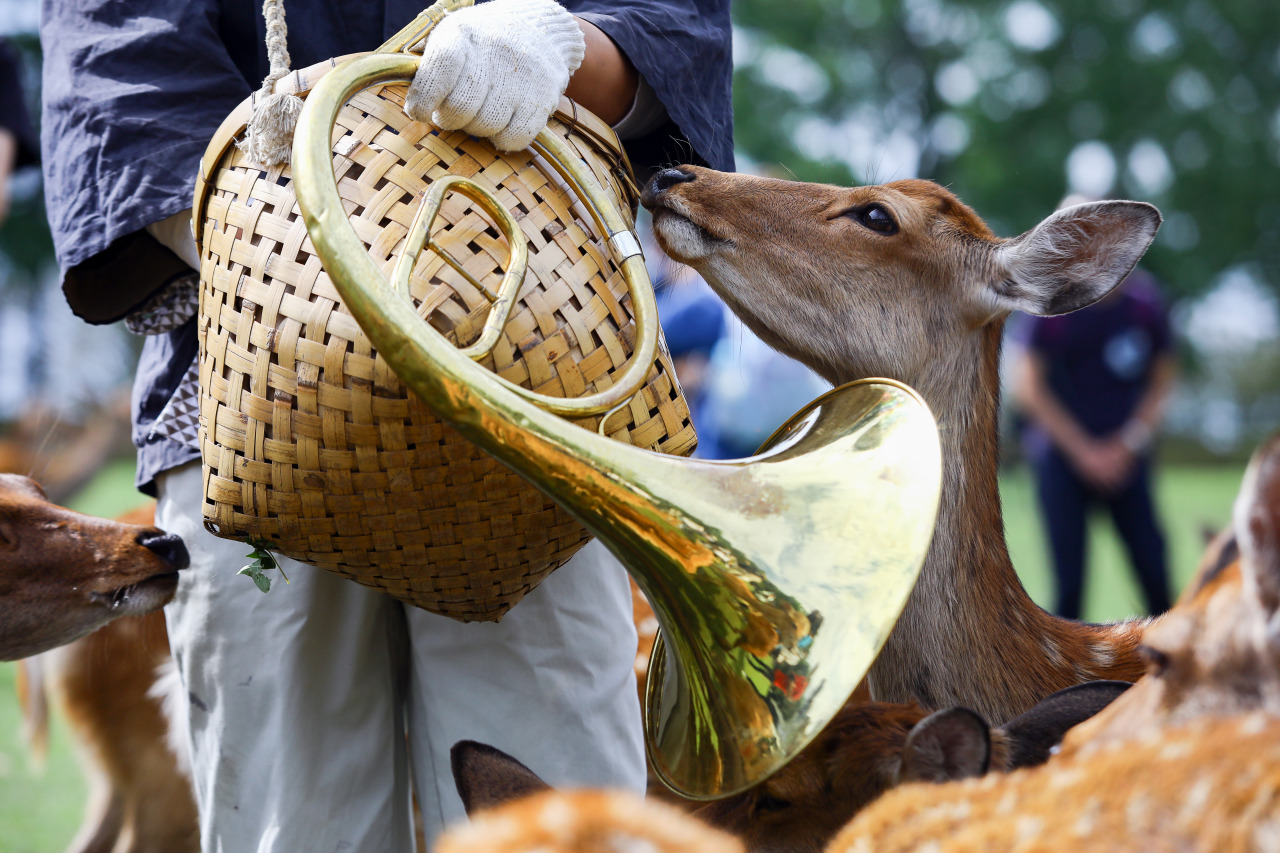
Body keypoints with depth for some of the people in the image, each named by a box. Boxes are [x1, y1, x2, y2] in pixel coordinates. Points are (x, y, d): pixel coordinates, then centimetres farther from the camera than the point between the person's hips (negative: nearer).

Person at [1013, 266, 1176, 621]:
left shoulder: (1145, 303, 0)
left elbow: (1161, 382, 9)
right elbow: (1029, 386, -6)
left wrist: (1128, 445, -4)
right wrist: (1083, 451, -9)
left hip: (1125, 457, 2)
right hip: (1061, 455, -2)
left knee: (1154, 572, -5)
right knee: (1070, 581, -6)